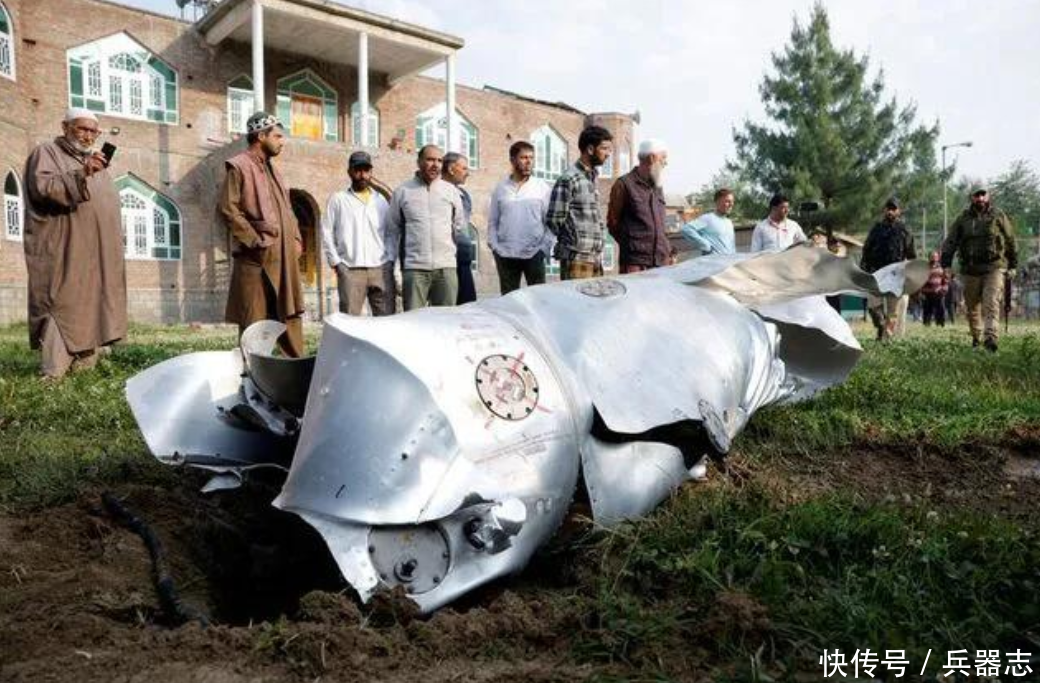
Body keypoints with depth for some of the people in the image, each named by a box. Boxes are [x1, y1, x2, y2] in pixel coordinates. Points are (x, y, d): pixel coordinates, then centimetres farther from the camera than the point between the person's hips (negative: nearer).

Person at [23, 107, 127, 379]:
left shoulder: (96, 163, 25)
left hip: (98, 254, 7)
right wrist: (80, 175, -25)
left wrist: (116, 239, 14)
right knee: (63, 307, -12)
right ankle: (53, 375, -13)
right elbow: (42, 188, -13)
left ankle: (84, 371, 7)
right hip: (64, 253, -7)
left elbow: (109, 204, 26)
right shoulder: (46, 153, 4)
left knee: (91, 308, 3)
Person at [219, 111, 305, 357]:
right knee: (254, 324, -3)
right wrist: (256, 242, -15)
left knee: (290, 316, 10)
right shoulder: (238, 166, -5)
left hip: (284, 258, 8)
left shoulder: (272, 167, 20)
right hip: (257, 258, -8)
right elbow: (228, 209, -13)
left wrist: (295, 240, 10)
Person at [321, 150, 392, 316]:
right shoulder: (338, 199, 10)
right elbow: (327, 233, 7)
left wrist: (390, 261, 4)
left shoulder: (381, 200, 17)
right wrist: (336, 263, -2)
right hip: (350, 270, -2)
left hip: (381, 269, 2)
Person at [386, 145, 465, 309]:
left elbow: (460, 227, 17)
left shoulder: (451, 191, 10)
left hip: (446, 266, 2)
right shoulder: (402, 192, 7)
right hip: (414, 267, -2)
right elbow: (392, 230, 10)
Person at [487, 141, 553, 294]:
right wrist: (494, 247, -1)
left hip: (534, 254, -1)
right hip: (505, 255, 2)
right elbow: (492, 222, 10)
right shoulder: (500, 188, 8)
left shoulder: (543, 187, 4)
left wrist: (545, 248, -7)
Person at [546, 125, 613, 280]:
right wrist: (572, 241, 2)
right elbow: (553, 220, -11)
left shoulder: (592, 177, 15)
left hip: (596, 258, 8)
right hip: (577, 258, -8)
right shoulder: (569, 179, -11)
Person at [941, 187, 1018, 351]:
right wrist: (946, 265, -3)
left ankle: (990, 338, -22)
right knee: (972, 306, 9)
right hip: (971, 269, 2)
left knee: (991, 304, -14)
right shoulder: (963, 219, 8)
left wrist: (1013, 266, 11)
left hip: (994, 267, -2)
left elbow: (1011, 241, 11)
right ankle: (976, 337, 25)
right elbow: (950, 242, 6)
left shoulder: (999, 216, 5)